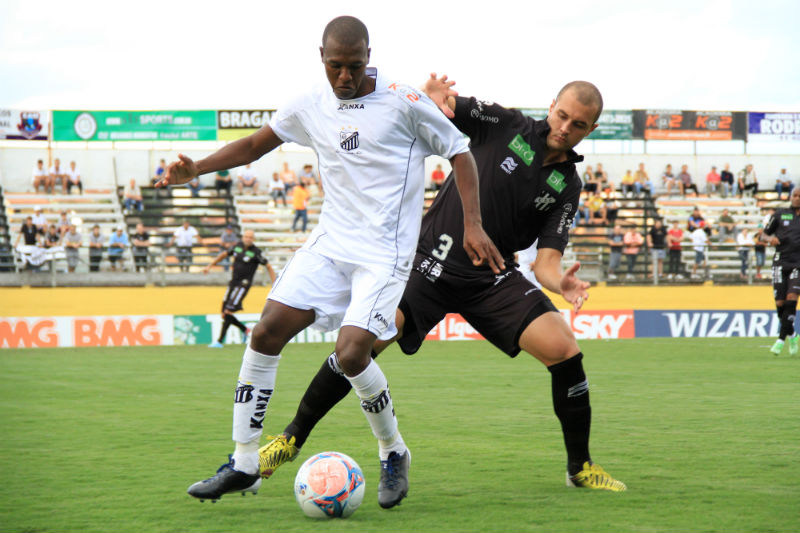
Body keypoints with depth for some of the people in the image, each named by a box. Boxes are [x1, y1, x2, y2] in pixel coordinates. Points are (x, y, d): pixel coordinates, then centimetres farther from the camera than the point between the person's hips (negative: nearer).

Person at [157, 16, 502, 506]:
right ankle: (244, 465, 4)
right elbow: (257, 144, 19)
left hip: (384, 253, -5)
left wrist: (473, 225, -10)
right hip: (330, 242, 6)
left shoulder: (404, 102, -9)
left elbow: (459, 152, -2)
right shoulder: (312, 106, 6)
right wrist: (197, 168, 6)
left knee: (351, 354, -20)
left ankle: (395, 455, 6)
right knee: (266, 333, -5)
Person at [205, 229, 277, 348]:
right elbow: (224, 254, 21)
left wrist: (274, 284, -7)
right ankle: (245, 330, 27)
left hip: (244, 284, -6)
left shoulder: (255, 252, -9)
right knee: (224, 315, 5)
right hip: (233, 282, 6)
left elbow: (269, 267, -2)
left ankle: (220, 341, -13)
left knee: (228, 312, -16)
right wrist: (209, 266, 21)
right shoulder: (238, 246, 6)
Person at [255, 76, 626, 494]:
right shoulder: (505, 125, -2)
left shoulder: (567, 186, 4)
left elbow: (545, 262, -2)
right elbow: (435, 104, -3)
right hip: (433, 261, -2)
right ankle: (292, 438, -5)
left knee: (564, 349, -16)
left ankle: (580, 467, 4)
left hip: (493, 279, 3)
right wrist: (432, 96, -28)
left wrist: (562, 283, -26)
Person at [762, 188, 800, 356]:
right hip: (781, 262, 1)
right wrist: (769, 239, -11)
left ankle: (781, 339, -13)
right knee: (780, 303, -4)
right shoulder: (780, 214, 7)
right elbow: (763, 235, 12)